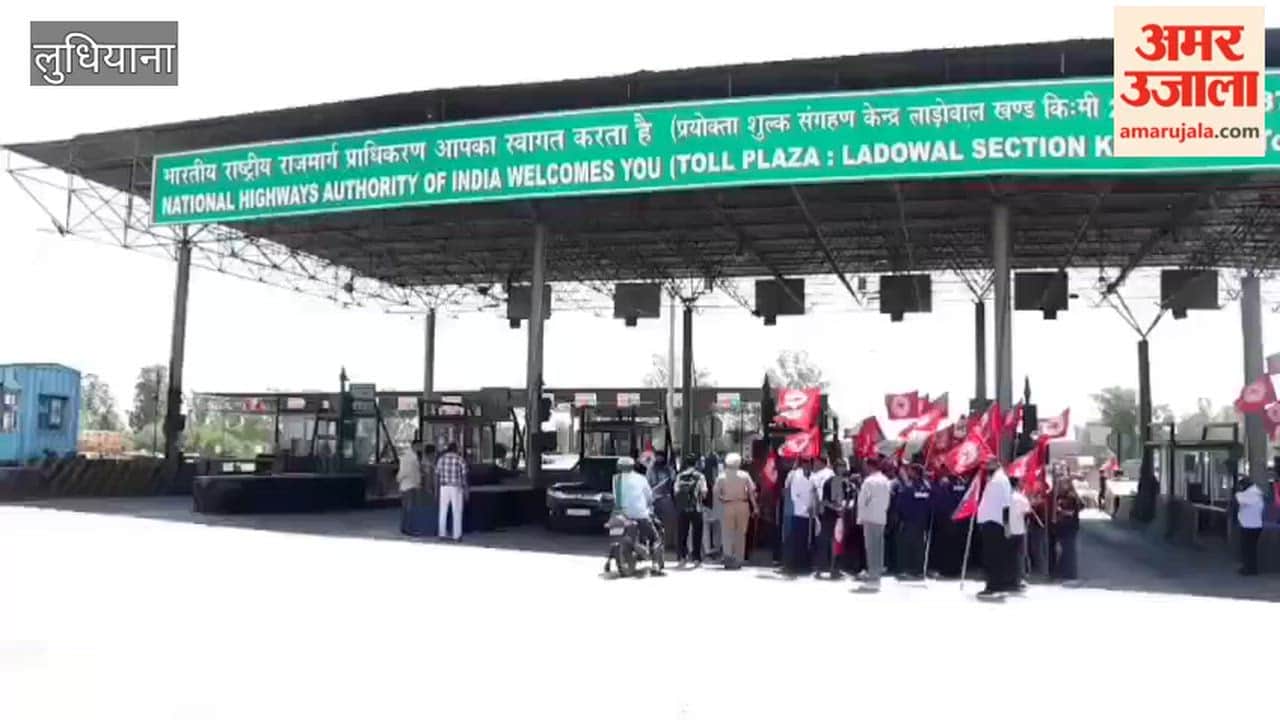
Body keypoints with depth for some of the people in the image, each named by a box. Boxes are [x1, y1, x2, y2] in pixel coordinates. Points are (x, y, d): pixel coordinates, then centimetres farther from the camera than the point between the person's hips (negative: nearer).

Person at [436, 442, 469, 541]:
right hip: (456, 488, -3)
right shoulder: (460, 459, -6)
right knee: (457, 513, 4)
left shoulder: (441, 458, 2)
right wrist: (466, 490, -1)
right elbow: (464, 477, -7)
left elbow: (437, 475, 3)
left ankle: (441, 534, 12)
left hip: (444, 487, 3)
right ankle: (456, 536, 3)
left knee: (443, 512, 11)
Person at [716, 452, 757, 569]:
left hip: (728, 506, -1)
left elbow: (716, 492, -5)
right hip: (743, 505, 1)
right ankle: (738, 560, 13)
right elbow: (752, 491, -4)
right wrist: (754, 507, 1)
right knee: (741, 533, 10)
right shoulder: (745, 475, -1)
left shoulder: (722, 477, -1)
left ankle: (728, 556, -8)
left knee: (727, 533, 7)